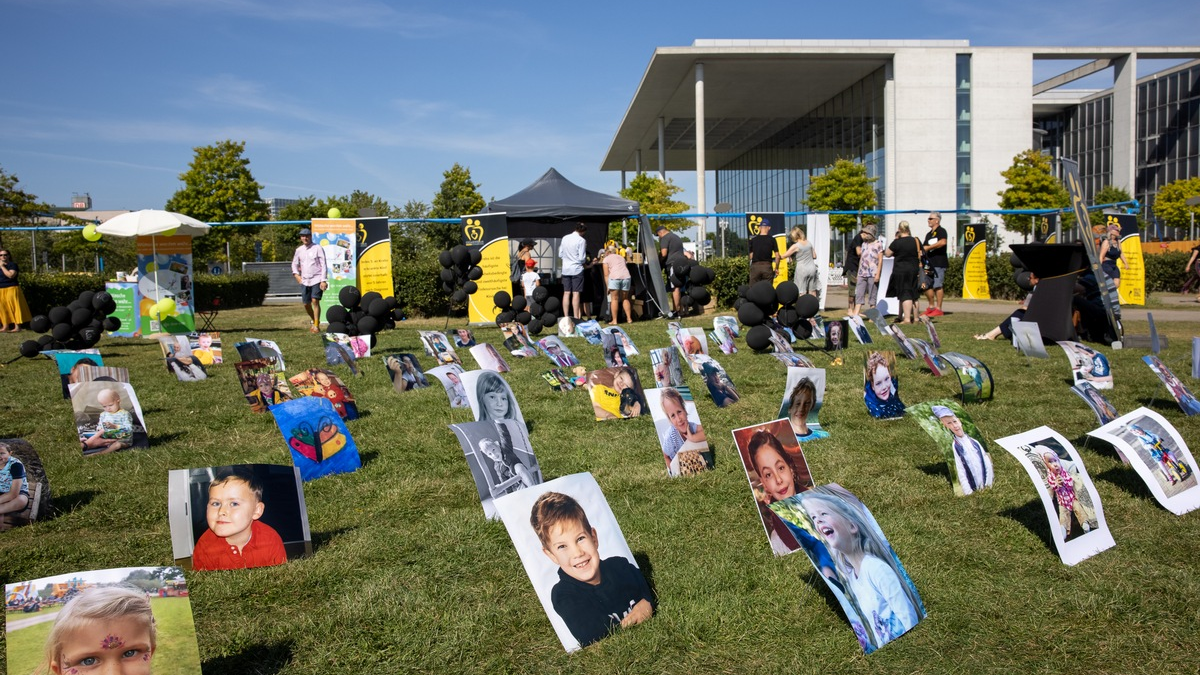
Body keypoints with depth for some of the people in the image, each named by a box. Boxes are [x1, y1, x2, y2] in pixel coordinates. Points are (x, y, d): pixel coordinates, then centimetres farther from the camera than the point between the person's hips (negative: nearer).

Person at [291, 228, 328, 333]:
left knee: (315, 301, -16)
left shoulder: (318, 248, -4)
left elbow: (323, 265, -7)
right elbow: (294, 263, 22)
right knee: (306, 304, 8)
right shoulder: (299, 250, 10)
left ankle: (316, 326, -13)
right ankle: (315, 321, 31)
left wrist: (323, 280, -14)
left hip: (316, 279, -5)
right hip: (305, 280, 5)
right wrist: (296, 274, 5)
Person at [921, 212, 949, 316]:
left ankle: (938, 309, -5)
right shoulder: (929, 234, 22)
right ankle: (931, 307, 19)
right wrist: (921, 251, 2)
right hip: (929, 263, 8)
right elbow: (924, 247, 24)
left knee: (937, 286, -9)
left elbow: (942, 242, -22)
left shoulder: (941, 231, -4)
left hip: (939, 263, -8)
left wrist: (928, 247, -18)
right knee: (926, 285, 8)